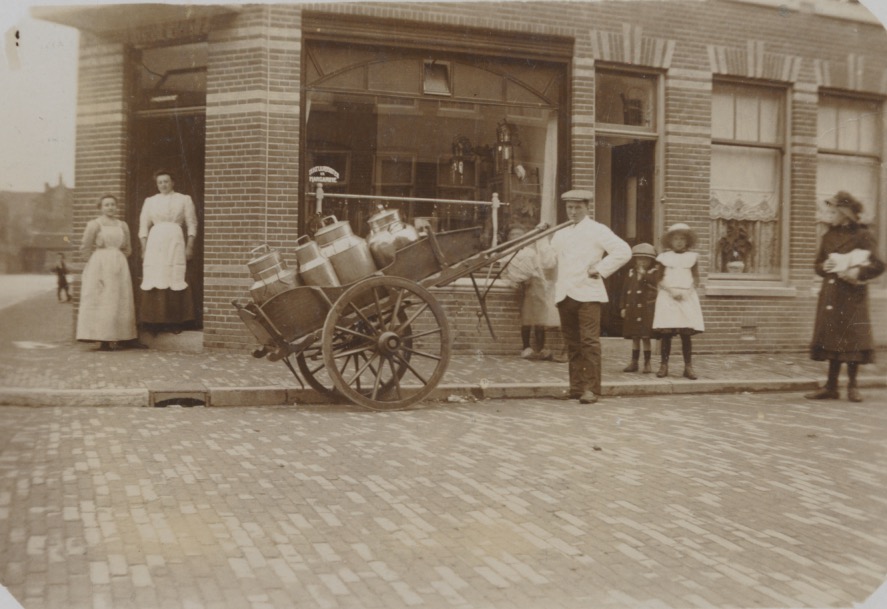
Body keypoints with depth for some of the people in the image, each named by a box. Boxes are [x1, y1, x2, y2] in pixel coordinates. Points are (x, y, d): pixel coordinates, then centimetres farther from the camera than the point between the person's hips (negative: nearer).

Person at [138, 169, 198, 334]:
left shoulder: (184, 199, 10)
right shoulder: (150, 201, 15)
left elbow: (191, 224, 7)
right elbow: (143, 227, 13)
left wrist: (190, 246, -2)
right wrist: (144, 249, 4)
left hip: (175, 242, -1)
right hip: (155, 243, 2)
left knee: (175, 282, -7)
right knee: (154, 283, -4)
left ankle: (176, 322, -3)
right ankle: (154, 323, 0)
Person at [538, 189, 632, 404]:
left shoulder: (597, 230, 4)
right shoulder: (560, 234, 21)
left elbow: (624, 251, -6)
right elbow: (548, 262, 14)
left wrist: (601, 269, -10)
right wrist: (543, 239, 2)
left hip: (587, 294, -5)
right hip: (564, 295, 5)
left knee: (589, 341, -10)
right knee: (572, 343, 7)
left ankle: (591, 389, -8)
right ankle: (576, 386, 12)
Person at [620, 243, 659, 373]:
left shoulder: (654, 272, 1)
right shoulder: (631, 273, 12)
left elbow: (656, 286, -16)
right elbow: (625, 291, 13)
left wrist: (644, 274, -16)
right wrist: (623, 307, 9)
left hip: (647, 309, -4)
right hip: (632, 309, 4)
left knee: (645, 337, -3)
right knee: (634, 337, 9)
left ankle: (647, 364, 6)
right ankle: (634, 363, 16)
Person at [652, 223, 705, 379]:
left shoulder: (692, 257, 9)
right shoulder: (664, 257, 6)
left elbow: (696, 278, 10)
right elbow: (660, 279, 4)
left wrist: (688, 291, -7)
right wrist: (671, 291, -12)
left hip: (687, 297, 1)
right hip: (667, 297, -1)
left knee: (686, 333, -2)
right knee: (666, 333, -4)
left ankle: (688, 367, 4)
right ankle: (664, 365, 3)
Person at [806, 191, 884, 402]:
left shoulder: (863, 235, -4)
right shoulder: (829, 236, 12)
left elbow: (878, 265, -8)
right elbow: (818, 265, 17)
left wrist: (858, 273, -21)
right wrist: (825, 267, -4)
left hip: (853, 296, -5)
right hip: (830, 294, 5)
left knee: (853, 339, -3)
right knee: (833, 339, 6)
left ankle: (852, 387, 8)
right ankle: (831, 386, 11)